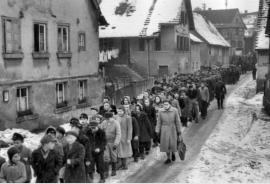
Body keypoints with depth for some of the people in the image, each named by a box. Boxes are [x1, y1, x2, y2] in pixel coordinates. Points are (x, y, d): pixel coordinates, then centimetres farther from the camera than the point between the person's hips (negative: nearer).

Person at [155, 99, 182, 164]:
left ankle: (172, 153, 31)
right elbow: (159, 122, 0)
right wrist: (157, 132, -5)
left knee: (172, 144, -2)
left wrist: (179, 133, -3)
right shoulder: (161, 112, -4)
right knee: (166, 144, 3)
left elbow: (178, 122, -5)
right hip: (164, 130, 2)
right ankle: (168, 158, 19)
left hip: (172, 130, -1)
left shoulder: (175, 111, -10)